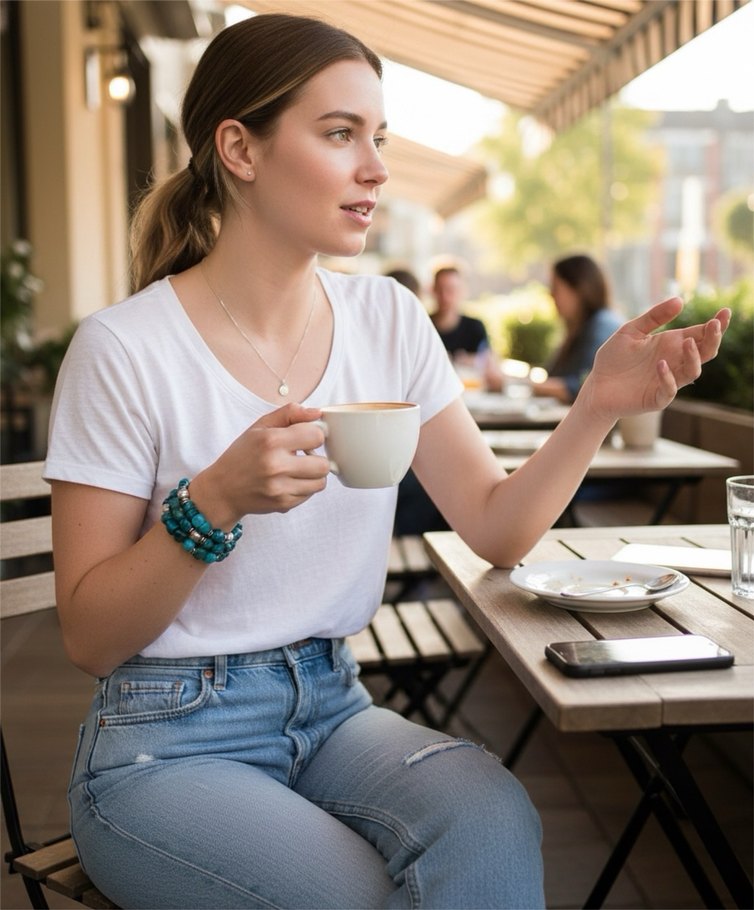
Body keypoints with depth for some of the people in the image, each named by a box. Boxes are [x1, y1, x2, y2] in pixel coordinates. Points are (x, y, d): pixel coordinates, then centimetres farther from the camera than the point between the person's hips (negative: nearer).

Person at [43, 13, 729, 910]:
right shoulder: (124, 349, -13)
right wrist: (217, 501, -25)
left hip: (332, 710, 4)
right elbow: (88, 638, -10)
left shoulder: (387, 320, 2)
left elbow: (497, 531, 2)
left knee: (495, 820, -26)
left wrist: (597, 405, -14)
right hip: (168, 741, -3)